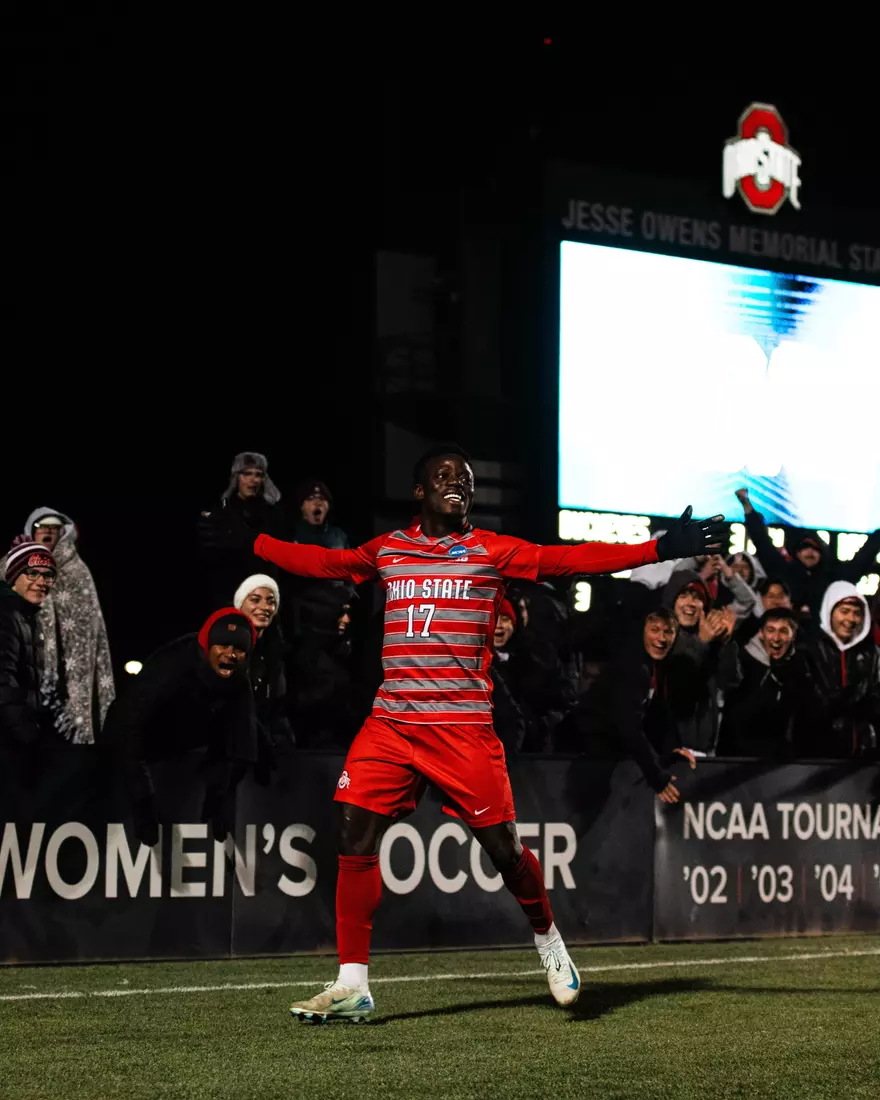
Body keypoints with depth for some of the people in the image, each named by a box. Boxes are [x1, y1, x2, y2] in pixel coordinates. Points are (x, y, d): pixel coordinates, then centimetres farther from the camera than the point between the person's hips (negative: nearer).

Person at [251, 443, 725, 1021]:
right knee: (355, 836, -8)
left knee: (502, 843, -3)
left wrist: (661, 549, -16)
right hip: (390, 721, 3)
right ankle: (351, 988, -2)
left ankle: (549, 941, 27)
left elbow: (568, 559, -7)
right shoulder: (386, 550, 12)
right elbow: (321, 561, 20)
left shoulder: (491, 551, 1)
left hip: (464, 725, -3)